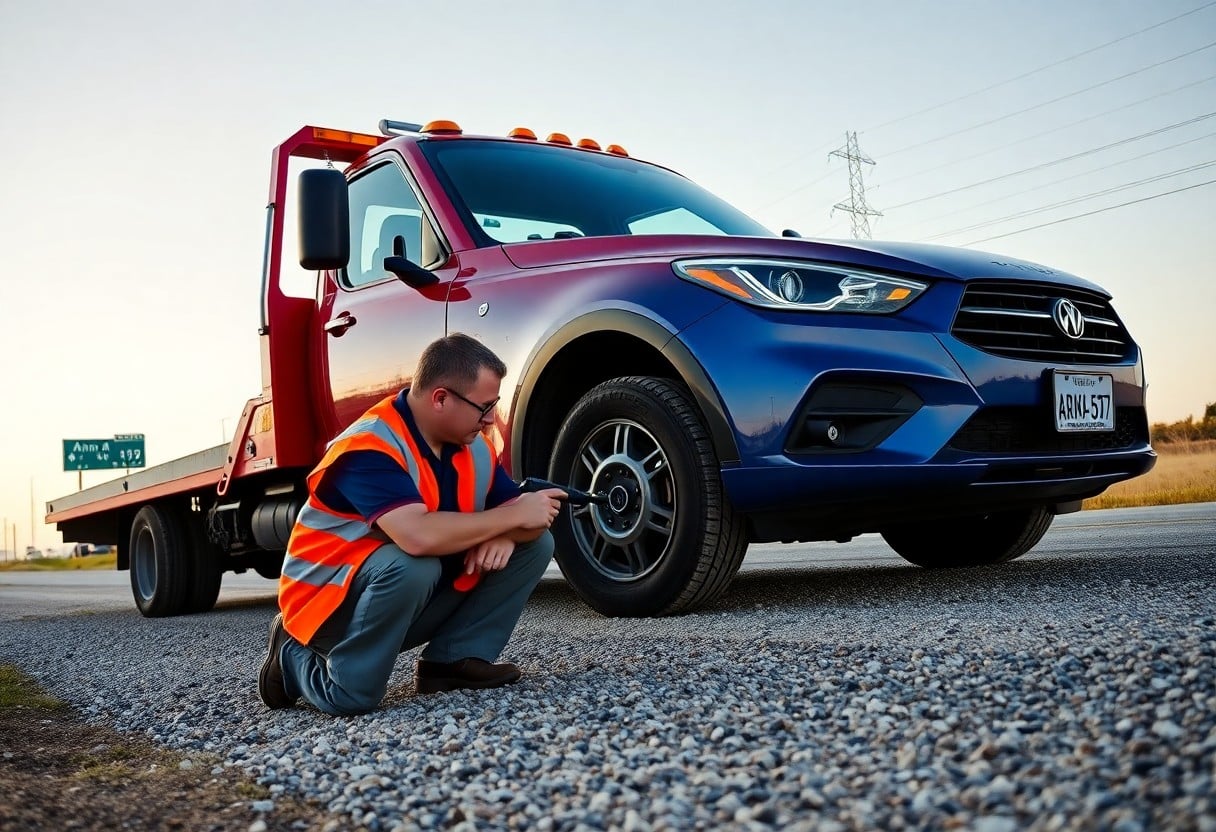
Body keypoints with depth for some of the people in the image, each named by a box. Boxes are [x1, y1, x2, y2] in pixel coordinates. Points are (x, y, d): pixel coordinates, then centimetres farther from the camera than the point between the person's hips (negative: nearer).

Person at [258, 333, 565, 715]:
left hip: (418, 597, 7)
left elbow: (526, 519, 2)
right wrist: (513, 516, -29)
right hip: (330, 603, -7)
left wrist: (503, 535, -23)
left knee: (536, 543, -4)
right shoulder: (370, 448, -27)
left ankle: (453, 658, -2)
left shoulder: (475, 447, -2)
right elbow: (419, 536, -42)